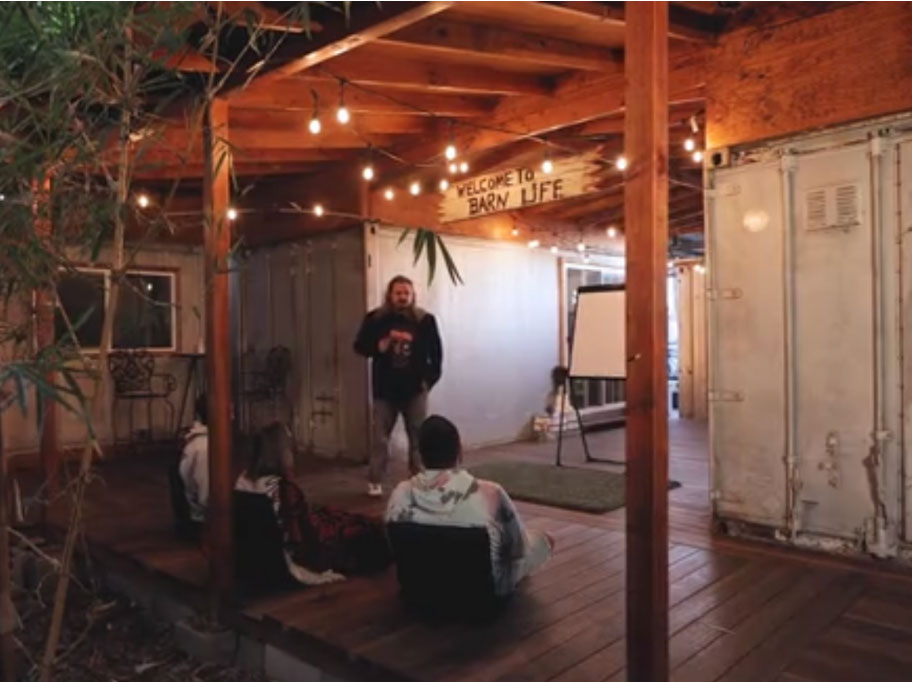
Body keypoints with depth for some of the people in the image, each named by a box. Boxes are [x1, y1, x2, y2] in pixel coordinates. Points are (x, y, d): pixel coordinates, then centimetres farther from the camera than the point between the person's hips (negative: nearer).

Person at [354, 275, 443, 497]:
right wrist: (386, 342, -18)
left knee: (418, 437, 8)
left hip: (415, 389, 1)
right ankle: (374, 482, 14)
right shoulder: (375, 319, -2)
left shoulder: (424, 320, 0)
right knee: (380, 437, 4)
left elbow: (436, 352, 6)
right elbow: (360, 347, -6)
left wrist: (429, 378, 0)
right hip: (385, 390, -1)